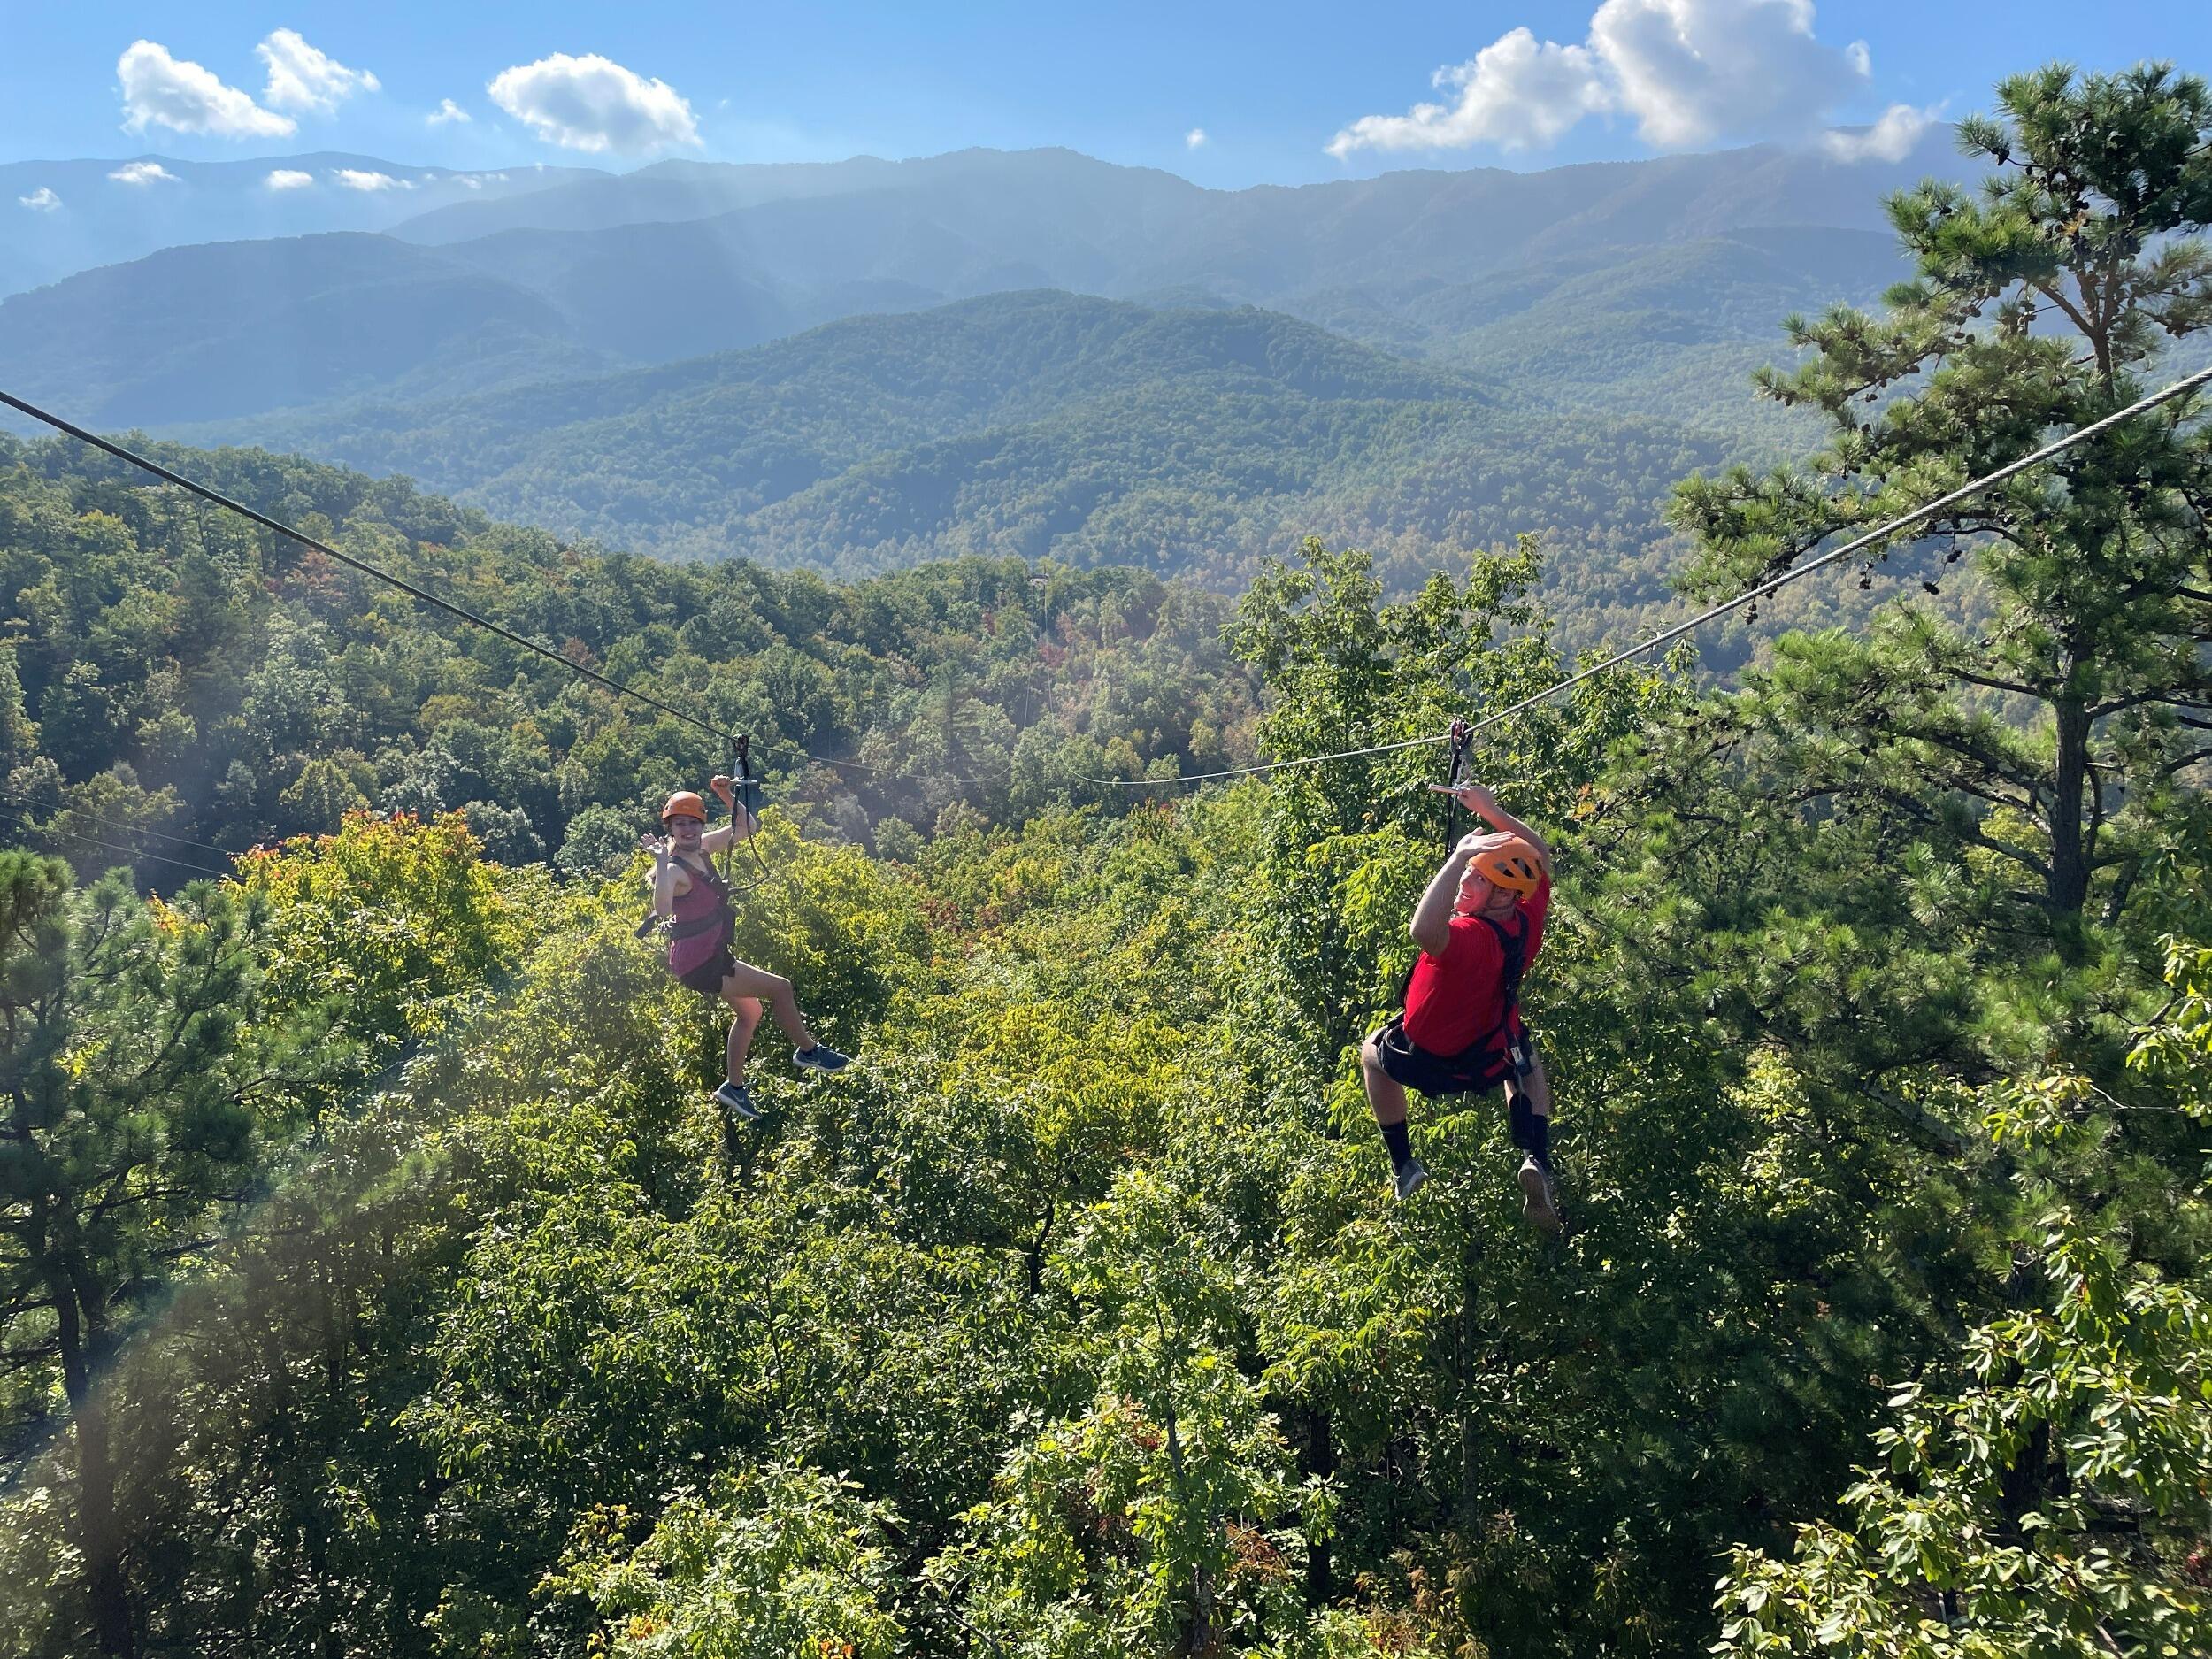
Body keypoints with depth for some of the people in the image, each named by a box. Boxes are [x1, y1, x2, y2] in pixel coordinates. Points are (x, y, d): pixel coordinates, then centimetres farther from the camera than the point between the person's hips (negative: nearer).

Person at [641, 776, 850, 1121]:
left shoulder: (702, 847, 0)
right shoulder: (675, 869, -25)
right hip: (699, 964, -10)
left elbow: (749, 825, 9)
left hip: (711, 955, 10)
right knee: (780, 988, -4)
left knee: (750, 1011, 25)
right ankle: (808, 1051, 17)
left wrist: (726, 795, -4)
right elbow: (662, 909, -47)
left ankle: (734, 1087, 35)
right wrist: (661, 861, -47)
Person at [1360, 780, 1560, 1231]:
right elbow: (1540, 855, -2)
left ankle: (1404, 1165, 32)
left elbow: (1424, 931, -64)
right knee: (1526, 1059, 37)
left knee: (1372, 1050, 29)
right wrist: (1490, 811, -9)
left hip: (1426, 1062, -4)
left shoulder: (1470, 938, -40)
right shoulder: (1528, 922, -20)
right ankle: (1537, 1160, 9)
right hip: (1491, 1064, 4)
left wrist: (1459, 856, -54)